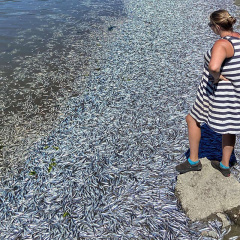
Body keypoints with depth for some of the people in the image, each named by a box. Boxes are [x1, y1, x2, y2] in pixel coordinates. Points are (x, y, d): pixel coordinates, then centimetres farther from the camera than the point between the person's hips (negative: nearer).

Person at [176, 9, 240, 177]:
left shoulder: (222, 45, -26)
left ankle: (194, 161, 23)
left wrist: (217, 76, -25)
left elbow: (213, 67, -46)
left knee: (193, 120, 13)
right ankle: (225, 166, 38)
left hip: (219, 93, -8)